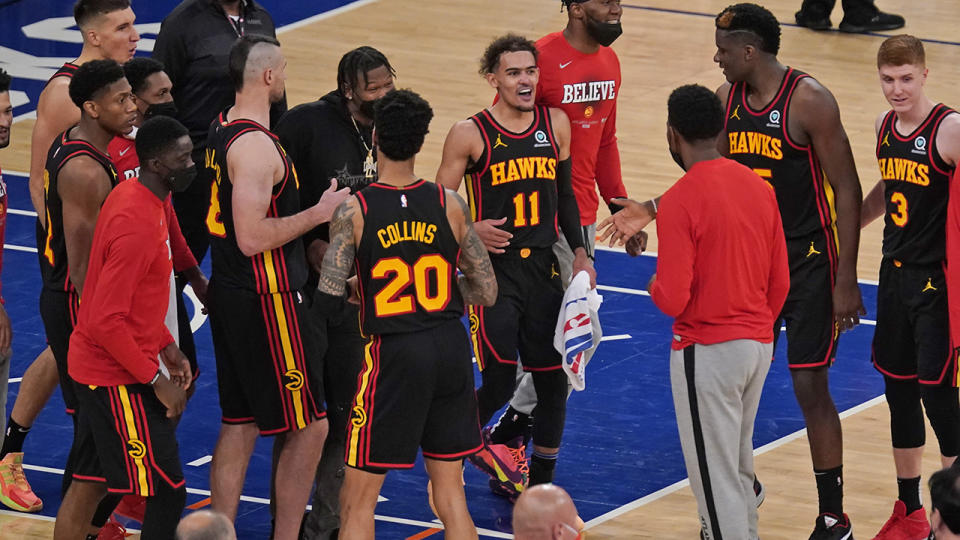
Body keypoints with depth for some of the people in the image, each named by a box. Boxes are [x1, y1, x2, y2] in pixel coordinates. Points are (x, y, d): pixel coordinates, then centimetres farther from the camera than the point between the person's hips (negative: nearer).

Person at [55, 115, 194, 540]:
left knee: (89, 484, 16)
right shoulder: (137, 225, -26)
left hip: (94, 367, 10)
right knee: (168, 492, -6)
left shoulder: (131, 196, 6)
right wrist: (157, 381, -21)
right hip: (119, 377, -10)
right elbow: (106, 322, -27)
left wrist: (166, 346, 16)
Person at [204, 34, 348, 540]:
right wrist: (319, 213, -17)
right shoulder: (256, 145, -22)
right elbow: (253, 238, -26)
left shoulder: (221, 128, 9)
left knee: (238, 423, 14)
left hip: (230, 293, 10)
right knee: (310, 427, -2)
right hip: (265, 304, -10)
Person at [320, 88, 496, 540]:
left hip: (394, 352, -3)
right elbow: (486, 292, 3)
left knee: (357, 501, 6)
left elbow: (329, 299, -13)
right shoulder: (449, 205, -2)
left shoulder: (353, 211, -10)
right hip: (451, 349, 3)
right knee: (450, 490, 15)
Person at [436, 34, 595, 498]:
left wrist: (579, 252, 9)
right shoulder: (470, 135, -8)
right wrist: (470, 231, -21)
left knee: (553, 380, 6)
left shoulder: (556, 125, 5)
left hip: (543, 269, 5)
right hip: (492, 272, -5)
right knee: (500, 381, -11)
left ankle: (541, 484, 20)